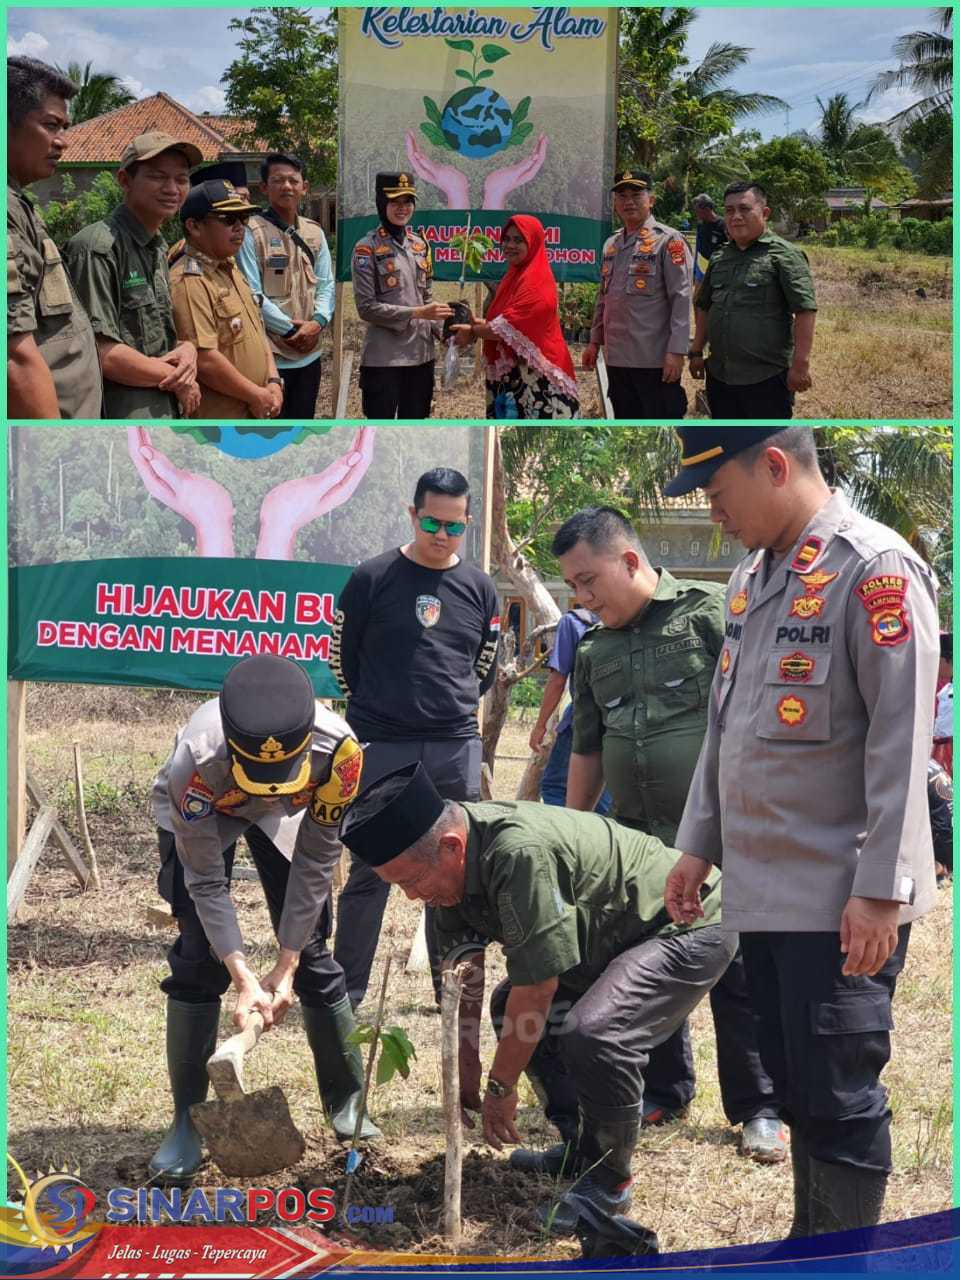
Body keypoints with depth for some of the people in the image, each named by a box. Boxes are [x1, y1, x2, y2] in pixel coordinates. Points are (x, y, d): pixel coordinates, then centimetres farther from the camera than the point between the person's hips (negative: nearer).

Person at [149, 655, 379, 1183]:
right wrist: (244, 980, -35)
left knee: (312, 955, -1)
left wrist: (286, 966, -22)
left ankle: (347, 1101, 15)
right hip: (200, 815, -1)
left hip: (288, 818, 2)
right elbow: (206, 883, -31)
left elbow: (314, 864, -25)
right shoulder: (197, 762, -43)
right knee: (197, 961, -11)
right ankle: (187, 1122, 0)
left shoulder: (338, 749, -40)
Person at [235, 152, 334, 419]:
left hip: (309, 354, 6)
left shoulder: (314, 232, 11)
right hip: (269, 355, -6)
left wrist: (318, 322, -10)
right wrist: (290, 329, -16)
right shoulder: (252, 232, -9)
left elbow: (326, 284, 9)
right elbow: (252, 294, -14)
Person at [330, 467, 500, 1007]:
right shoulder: (372, 578, -4)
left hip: (457, 750, 3)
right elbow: (342, 656, 6)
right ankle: (350, 985, 10)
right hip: (381, 749, -3)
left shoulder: (480, 588, 6)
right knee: (371, 872, 1)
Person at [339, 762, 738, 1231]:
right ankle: (583, 1146, 19)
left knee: (595, 1031, -28)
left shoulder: (521, 853, -36)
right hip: (616, 935, 10)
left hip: (692, 926, -10)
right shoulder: (453, 862, -7)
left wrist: (501, 1086, -18)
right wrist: (466, 1069, 0)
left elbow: (538, 985, -29)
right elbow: (462, 975, 1)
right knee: (511, 1009, 8)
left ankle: (610, 1178, -6)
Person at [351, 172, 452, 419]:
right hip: (384, 358, -6)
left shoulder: (420, 244, 12)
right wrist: (416, 313, -19)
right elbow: (366, 307, -13)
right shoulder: (367, 248, -7)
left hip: (421, 354, 6)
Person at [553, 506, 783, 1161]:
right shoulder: (596, 654, 12)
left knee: (739, 974, 0)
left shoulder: (711, 613, -7)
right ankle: (664, 1089, 29)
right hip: (640, 839, 6)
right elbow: (587, 753, 20)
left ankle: (758, 1108, 11)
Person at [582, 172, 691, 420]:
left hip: (655, 359, -7)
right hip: (617, 357, 7)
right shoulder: (611, 244, 15)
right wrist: (594, 341, 18)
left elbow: (681, 299, -13)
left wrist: (676, 351, -19)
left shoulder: (668, 240, -7)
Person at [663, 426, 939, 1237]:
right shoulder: (752, 577, 14)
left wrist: (881, 889, -20)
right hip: (762, 889, 8)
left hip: (840, 901, -8)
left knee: (840, 1098, -2)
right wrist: (699, 845, 18)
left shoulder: (875, 569, -13)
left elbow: (901, 739, -18)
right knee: (794, 1085, 16)